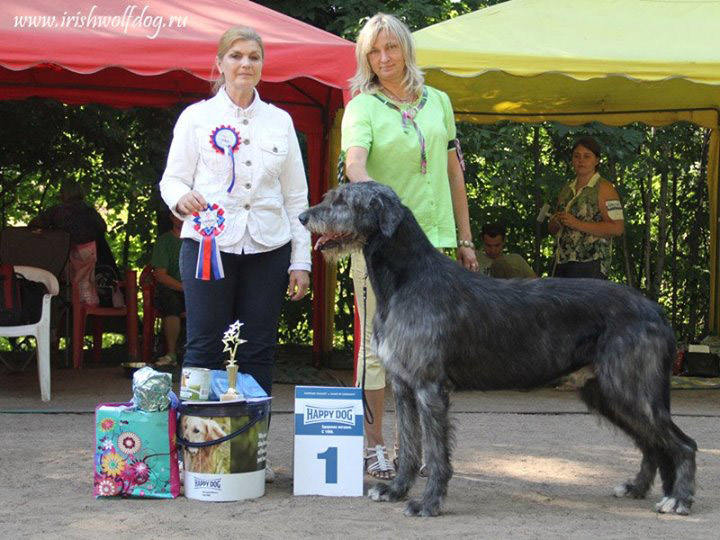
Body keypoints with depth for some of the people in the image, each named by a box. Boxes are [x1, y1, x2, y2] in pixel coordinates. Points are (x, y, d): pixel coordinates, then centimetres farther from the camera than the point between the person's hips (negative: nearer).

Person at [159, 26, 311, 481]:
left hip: (267, 251, 2)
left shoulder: (280, 121, 12)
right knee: (204, 348, -3)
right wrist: (182, 197, -20)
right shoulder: (197, 118, 6)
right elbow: (172, 179, 5)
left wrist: (301, 260, 6)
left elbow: (296, 196, 12)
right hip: (209, 247, -2)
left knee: (259, 352, 3)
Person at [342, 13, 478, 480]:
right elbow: (355, 164, -20)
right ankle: (374, 446, 5)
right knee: (378, 344, -1)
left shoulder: (438, 101, 13)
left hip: (432, 237, 4)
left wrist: (465, 239, 15)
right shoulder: (363, 106, -1)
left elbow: (454, 172, 17)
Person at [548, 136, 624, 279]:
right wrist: (556, 222, 0)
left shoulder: (604, 189, -2)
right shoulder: (566, 190, 19)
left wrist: (578, 224, -15)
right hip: (562, 263, 6)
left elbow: (617, 228, -12)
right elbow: (552, 228, 25)